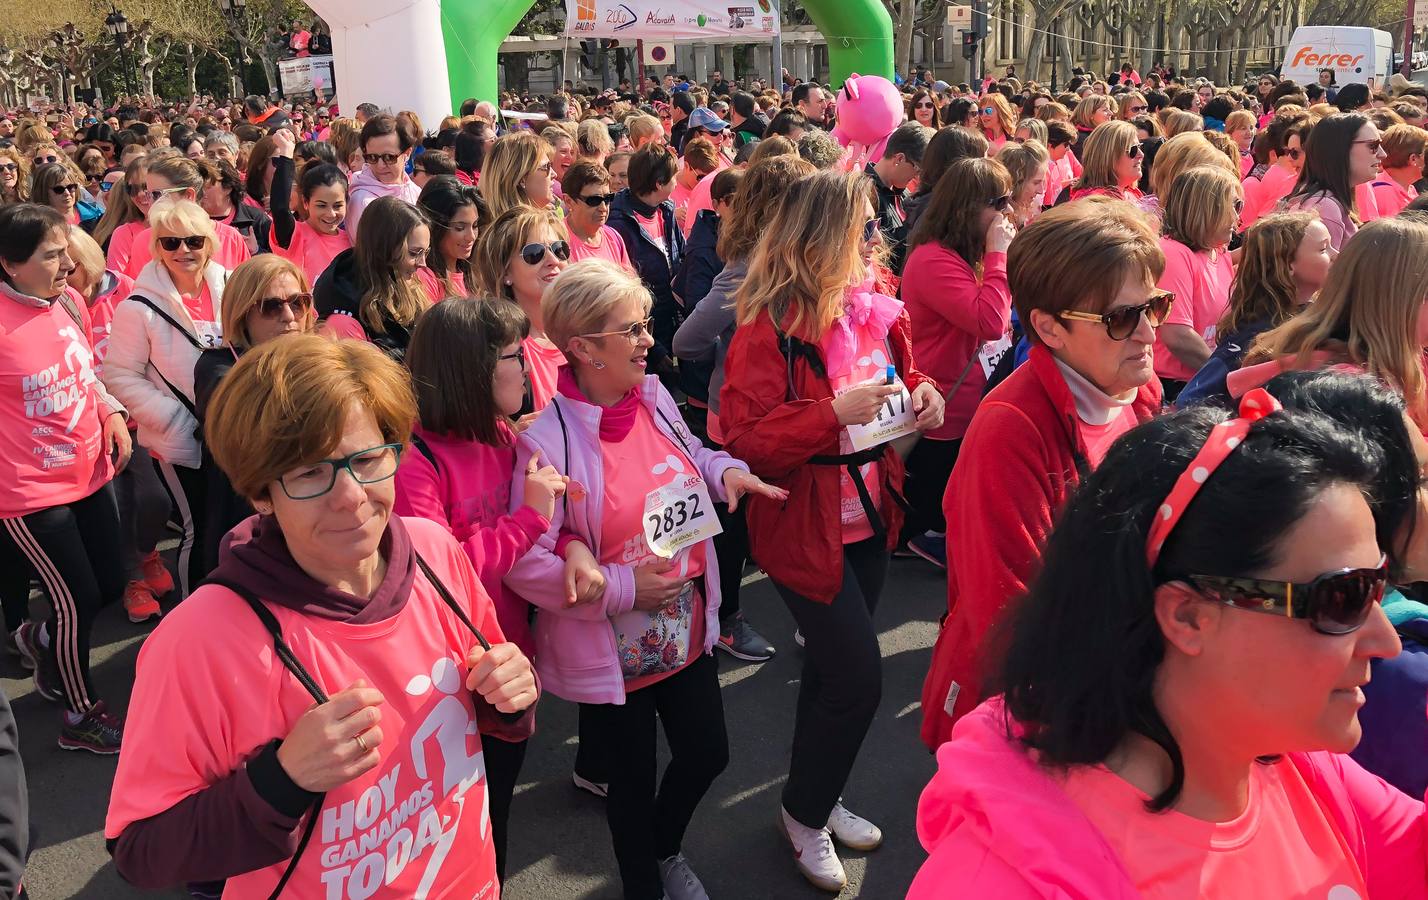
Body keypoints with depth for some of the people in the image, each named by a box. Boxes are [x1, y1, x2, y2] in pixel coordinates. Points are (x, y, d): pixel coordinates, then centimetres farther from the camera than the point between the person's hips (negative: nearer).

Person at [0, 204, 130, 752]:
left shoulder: (70, 301, 0)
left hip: (90, 474, 7)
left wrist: (111, 410, 0)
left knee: (110, 586, 16)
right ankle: (82, 716, 28)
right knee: (79, 603, 4)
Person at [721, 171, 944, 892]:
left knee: (832, 671, 19)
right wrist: (833, 413, -30)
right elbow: (744, 442, -22)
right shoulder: (768, 330, -19)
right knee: (857, 679, -3)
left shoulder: (877, 312, 3)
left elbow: (902, 387, 19)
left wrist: (922, 399, -3)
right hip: (804, 530, -7)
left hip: (869, 521, 7)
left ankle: (819, 797, 40)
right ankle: (803, 813, 22)